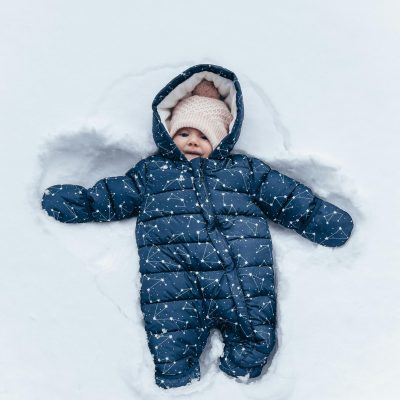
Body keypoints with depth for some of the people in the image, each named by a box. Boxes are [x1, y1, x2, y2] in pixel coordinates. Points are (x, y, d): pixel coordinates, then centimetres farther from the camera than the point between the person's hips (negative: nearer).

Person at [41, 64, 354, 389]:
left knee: (249, 362, -8)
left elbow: (291, 199, 18)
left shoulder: (244, 169, 21)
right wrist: (73, 202, 14)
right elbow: (107, 197, 25)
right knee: (172, 367, -10)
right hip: (174, 280, 0)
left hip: (242, 275, 1)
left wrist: (327, 219, 11)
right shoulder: (151, 171, 24)